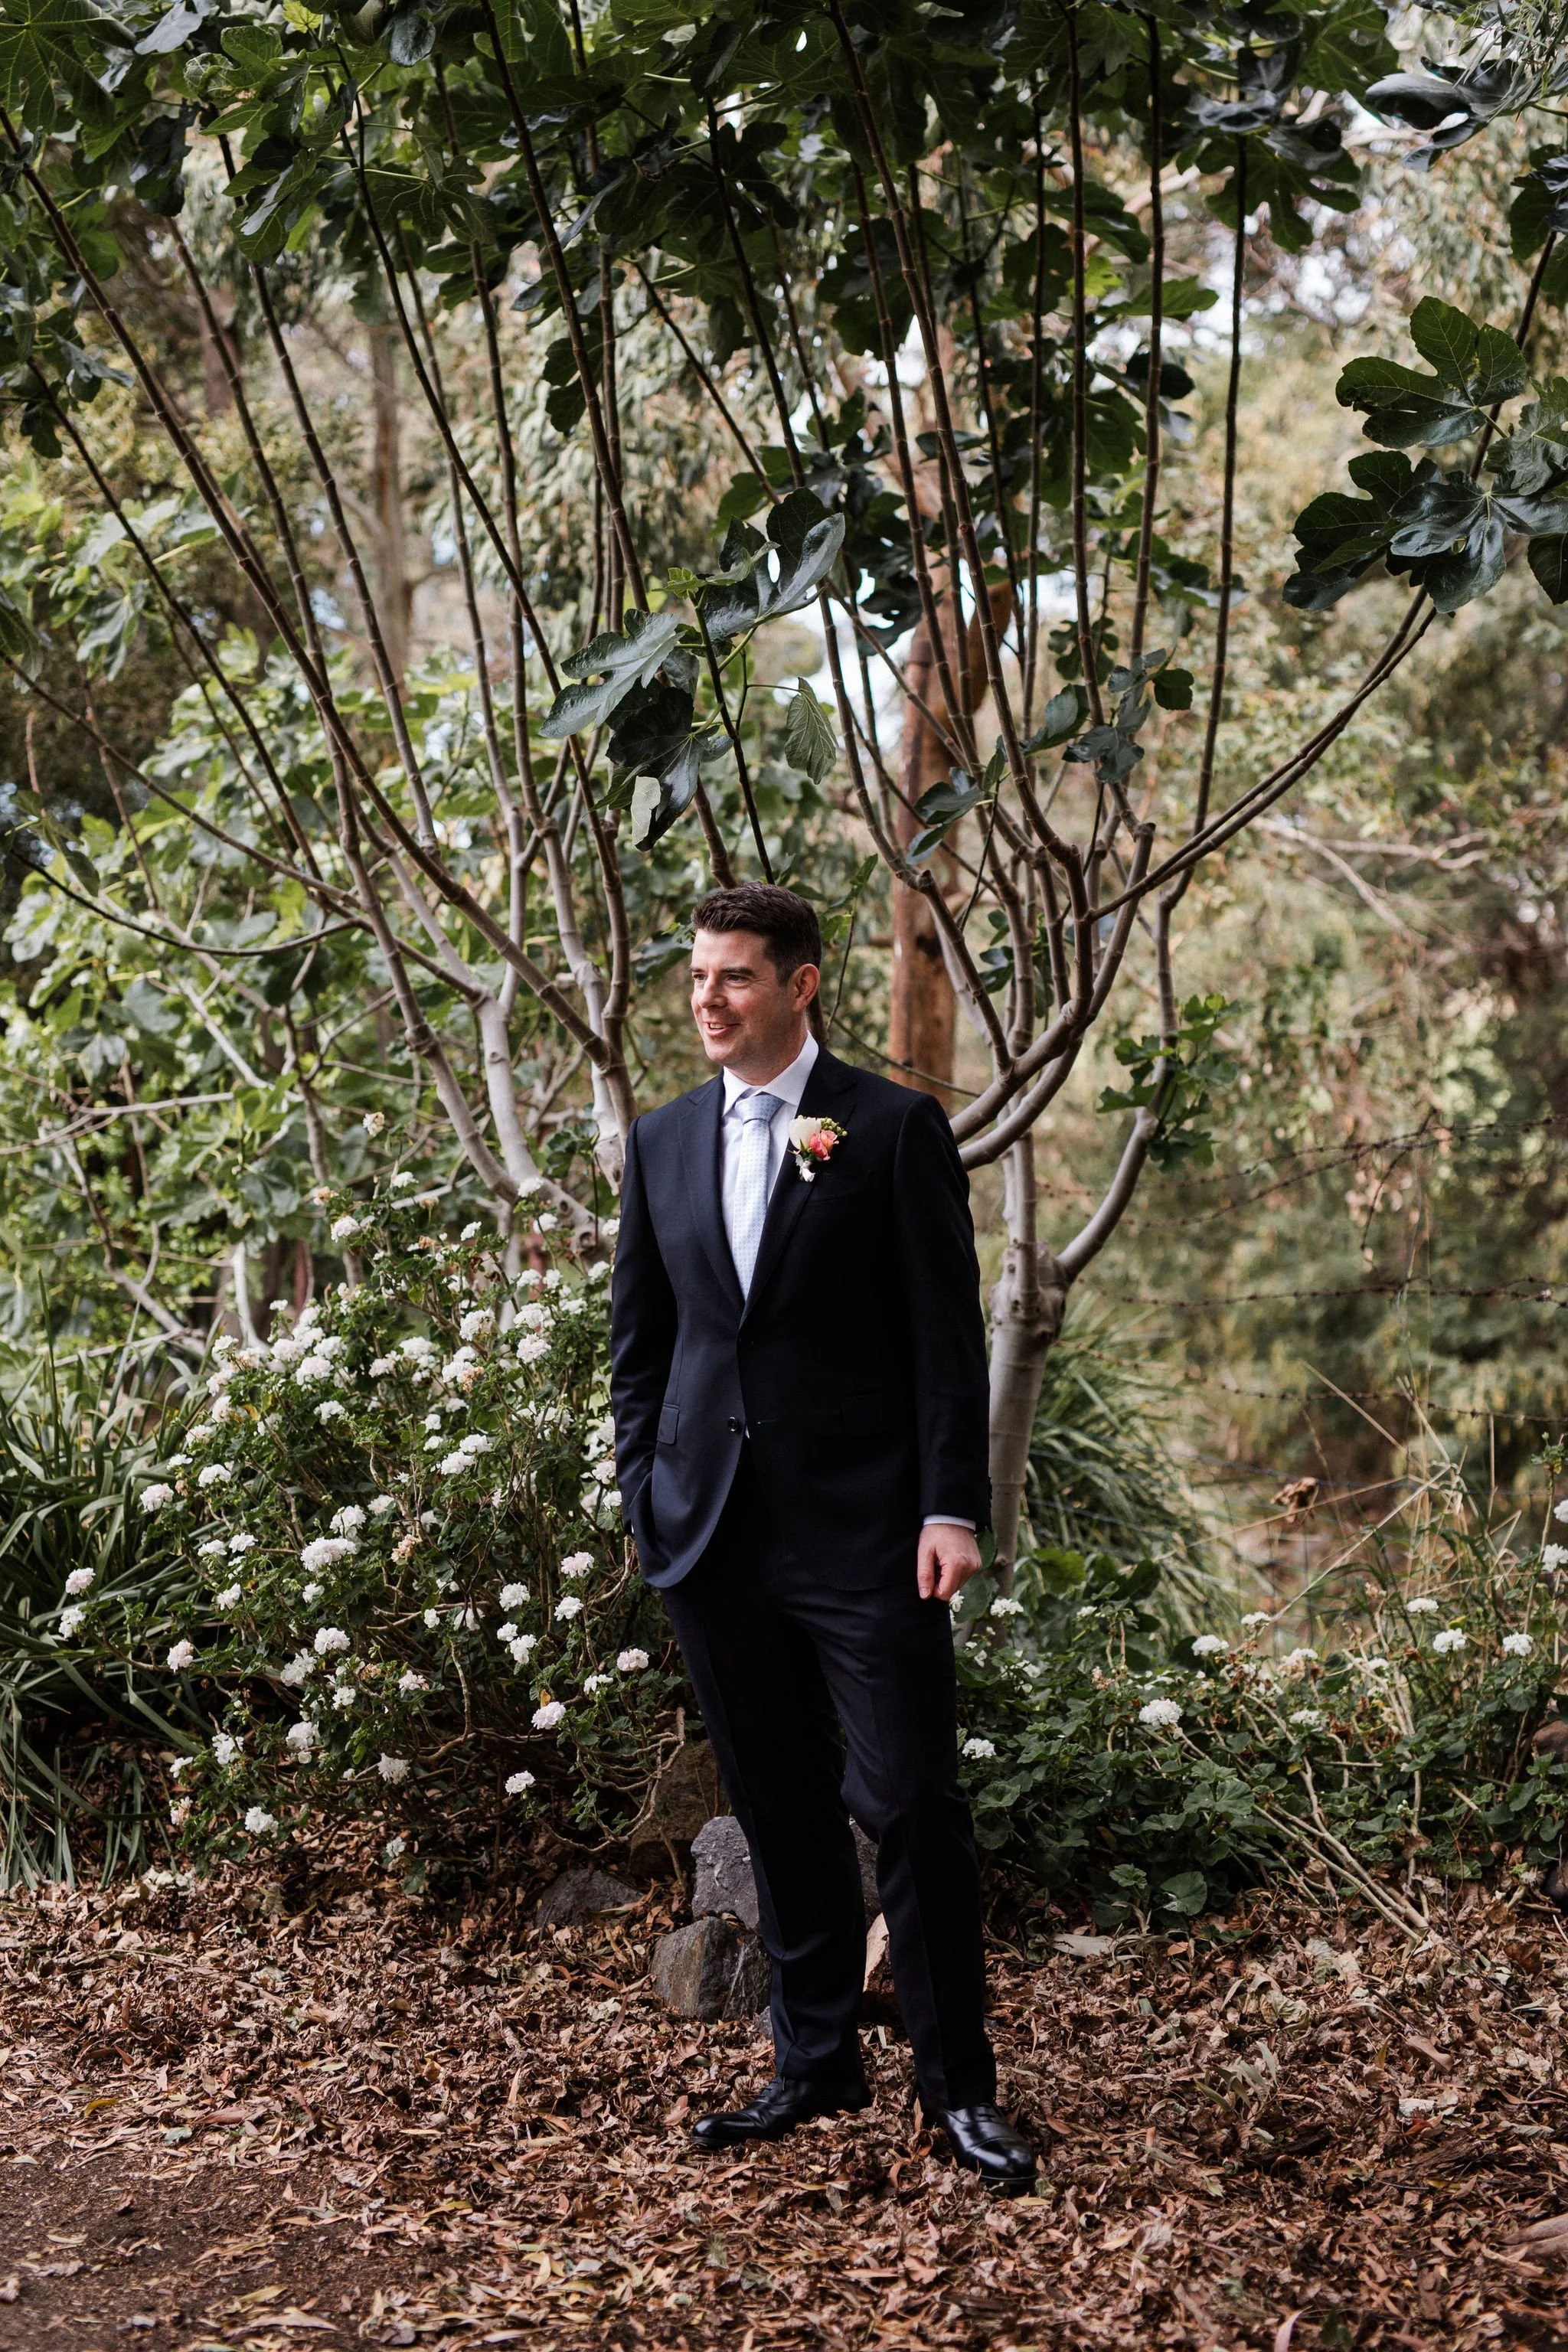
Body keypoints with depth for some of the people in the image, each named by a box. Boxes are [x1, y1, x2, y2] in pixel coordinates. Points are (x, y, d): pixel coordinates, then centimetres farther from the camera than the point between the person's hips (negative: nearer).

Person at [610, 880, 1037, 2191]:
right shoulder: (662, 1144, 11)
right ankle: (816, 2062, 24)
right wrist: (645, 1498, 7)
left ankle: (960, 2084, 8)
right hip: (715, 1534, 5)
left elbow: (948, 1332, -4)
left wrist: (952, 1509, -11)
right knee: (780, 1813, 12)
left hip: (862, 1528, -4)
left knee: (908, 1803, -5)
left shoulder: (895, 1129, -2)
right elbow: (640, 1339, 16)